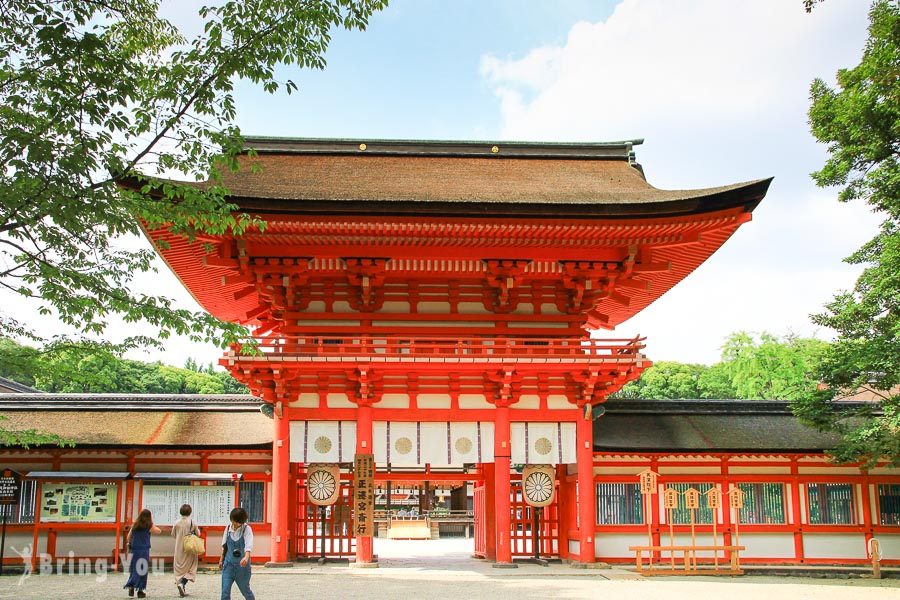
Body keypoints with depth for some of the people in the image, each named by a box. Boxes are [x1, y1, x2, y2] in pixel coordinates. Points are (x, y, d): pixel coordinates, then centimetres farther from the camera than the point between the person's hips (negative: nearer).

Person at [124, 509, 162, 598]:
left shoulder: (134, 525, 6)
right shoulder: (149, 526, -5)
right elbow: (159, 531, 9)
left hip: (134, 550, 4)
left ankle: (131, 586, -7)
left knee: (134, 569, 10)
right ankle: (140, 590, 5)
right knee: (142, 570, 4)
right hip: (144, 550, -3)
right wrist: (152, 523, 13)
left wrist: (130, 544, 25)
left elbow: (129, 537, 9)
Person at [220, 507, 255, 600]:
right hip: (229, 564, 3)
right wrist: (221, 559, 14)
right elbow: (224, 546, 12)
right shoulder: (228, 528, -1)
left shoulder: (247, 529, -12)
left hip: (242, 564, -2)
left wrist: (246, 557, -42)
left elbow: (249, 545, -26)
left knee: (245, 589, 14)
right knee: (225, 591, -7)